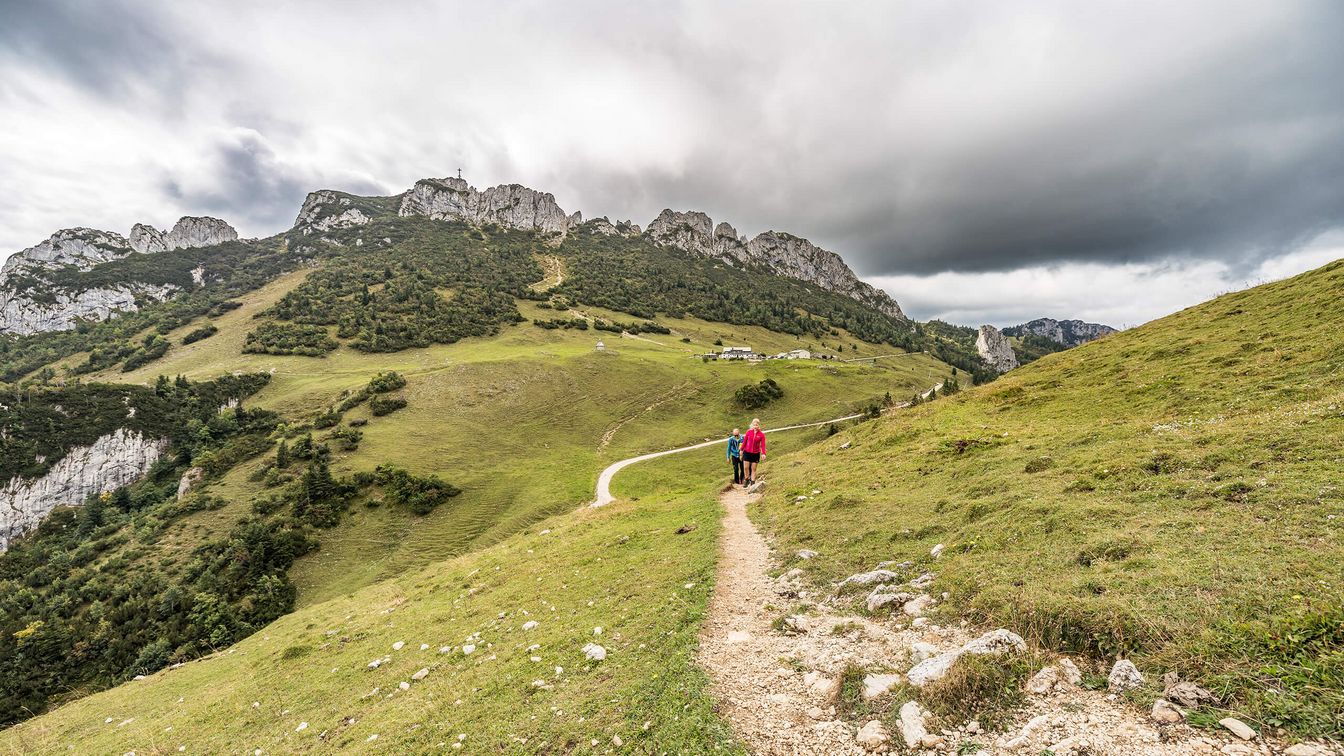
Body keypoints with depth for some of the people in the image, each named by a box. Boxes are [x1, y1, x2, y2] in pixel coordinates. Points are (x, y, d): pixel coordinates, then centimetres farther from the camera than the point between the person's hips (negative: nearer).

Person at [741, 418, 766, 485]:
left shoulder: (761, 434, -9)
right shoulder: (749, 431, -5)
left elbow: (763, 444, -12)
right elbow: (745, 441, 4)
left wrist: (763, 453, -25)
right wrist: (741, 450, 8)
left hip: (756, 453, -1)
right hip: (747, 452, 1)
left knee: (753, 469, 5)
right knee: (746, 467, 0)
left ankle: (752, 483, 13)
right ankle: (747, 481, 18)